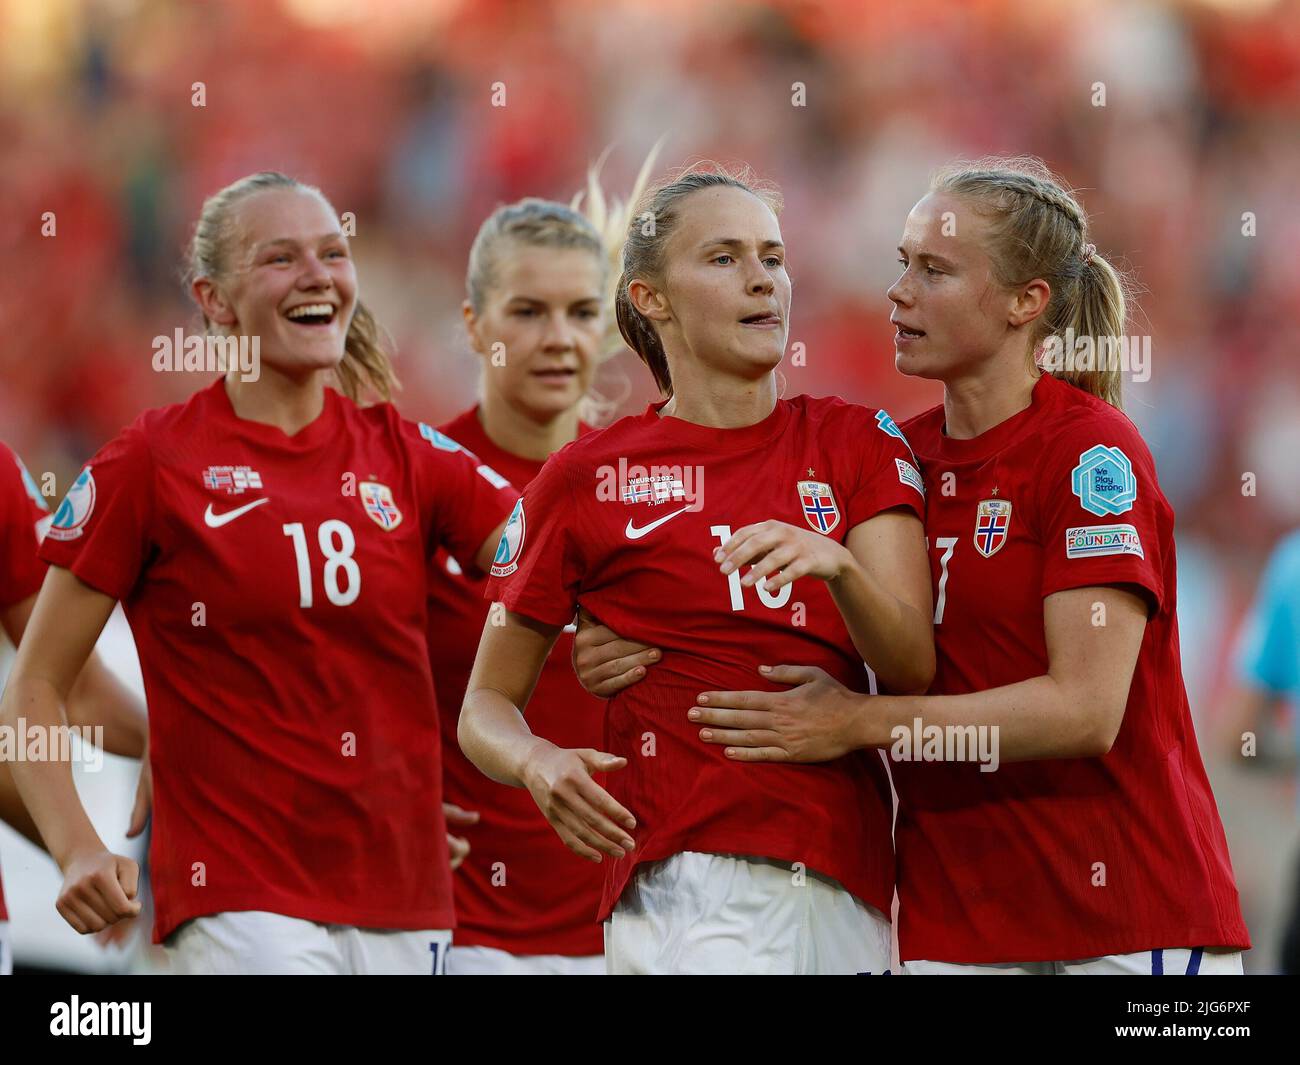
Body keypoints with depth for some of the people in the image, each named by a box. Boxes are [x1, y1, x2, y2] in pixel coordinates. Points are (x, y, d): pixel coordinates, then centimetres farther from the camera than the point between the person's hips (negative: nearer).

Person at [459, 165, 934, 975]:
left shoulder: (855, 443, 13)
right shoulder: (588, 478, 7)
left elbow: (913, 668, 1)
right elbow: (488, 703, 12)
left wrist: (837, 566, -18)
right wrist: (538, 763, -10)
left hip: (850, 894, 3)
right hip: (687, 881, -3)